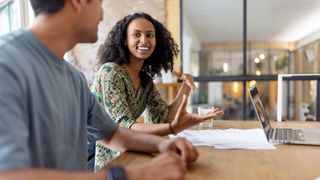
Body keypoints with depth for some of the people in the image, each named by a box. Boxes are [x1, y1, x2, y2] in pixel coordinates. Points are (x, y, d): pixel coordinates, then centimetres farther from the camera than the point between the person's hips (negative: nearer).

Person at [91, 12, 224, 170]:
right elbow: (124, 126, -27)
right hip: (100, 159, -6)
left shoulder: (146, 80, 4)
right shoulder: (110, 72, -19)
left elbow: (165, 117, -2)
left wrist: (186, 86, -12)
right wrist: (174, 127, -40)